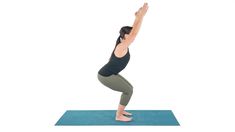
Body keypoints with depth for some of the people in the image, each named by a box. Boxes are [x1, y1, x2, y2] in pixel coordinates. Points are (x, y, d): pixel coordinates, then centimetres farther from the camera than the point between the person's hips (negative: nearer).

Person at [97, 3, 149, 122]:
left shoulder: (123, 44, 4)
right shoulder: (122, 47, -23)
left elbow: (132, 30, 12)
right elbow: (134, 33, -28)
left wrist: (138, 16, 6)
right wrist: (141, 15, -27)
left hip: (110, 74, 10)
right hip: (105, 76, -10)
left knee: (129, 88, 14)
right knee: (128, 90, -7)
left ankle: (121, 111, 27)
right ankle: (119, 116, 5)